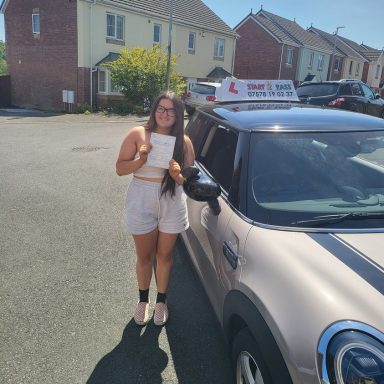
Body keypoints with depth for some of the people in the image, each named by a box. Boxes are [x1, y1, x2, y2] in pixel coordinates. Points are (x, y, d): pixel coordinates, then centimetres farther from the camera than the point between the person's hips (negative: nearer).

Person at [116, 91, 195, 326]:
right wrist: (141, 159, -22)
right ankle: (143, 300, 39)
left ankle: (161, 301, 37)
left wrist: (178, 175, -22)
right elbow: (120, 169, -5)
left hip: (172, 203, 1)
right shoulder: (138, 134, -7)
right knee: (145, 257, 14)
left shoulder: (183, 141, -3)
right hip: (142, 203, -1)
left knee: (165, 256, 15)